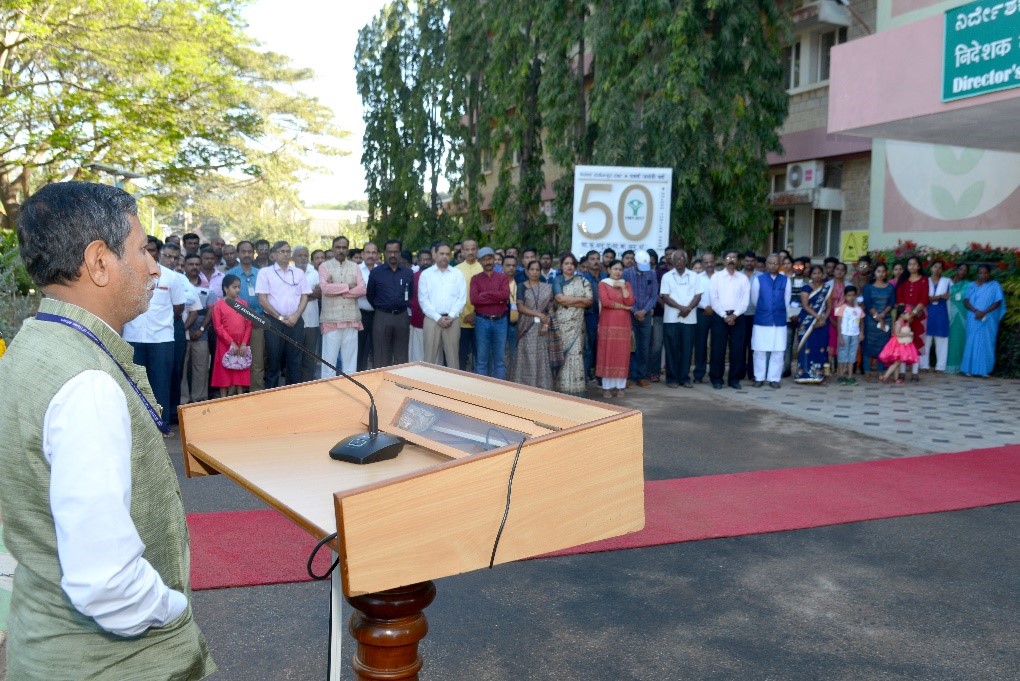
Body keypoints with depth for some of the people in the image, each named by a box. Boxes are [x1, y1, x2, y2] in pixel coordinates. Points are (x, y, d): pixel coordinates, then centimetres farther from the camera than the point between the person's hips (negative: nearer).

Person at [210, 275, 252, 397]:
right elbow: (218, 327, -7)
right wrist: (231, 343, -13)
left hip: (242, 345, 3)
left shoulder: (243, 303, 8)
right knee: (224, 374, 3)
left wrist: (244, 343, -4)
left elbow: (248, 324, 6)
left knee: (241, 373, 7)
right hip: (226, 345, -3)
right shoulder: (219, 304, -3)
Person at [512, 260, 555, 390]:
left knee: (542, 358, 1)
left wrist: (547, 324, -8)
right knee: (527, 358, -3)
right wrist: (539, 314, -13)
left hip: (541, 328, 2)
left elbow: (551, 308, 6)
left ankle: (542, 387, 5)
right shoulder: (522, 287, 3)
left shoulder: (547, 288, 10)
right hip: (527, 327, -2)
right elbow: (520, 307, -6)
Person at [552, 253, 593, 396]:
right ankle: (561, 387, 2)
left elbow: (589, 301, 1)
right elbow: (560, 298, -10)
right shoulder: (557, 281, 7)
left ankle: (576, 389, -3)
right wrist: (580, 299, -4)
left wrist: (568, 301, -5)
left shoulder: (582, 281, 12)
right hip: (560, 322, -1)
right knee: (560, 354, -3)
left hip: (577, 323, 1)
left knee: (576, 353, -5)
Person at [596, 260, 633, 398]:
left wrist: (623, 287, -6)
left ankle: (620, 386, 7)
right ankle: (607, 386, 1)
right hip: (608, 323, -3)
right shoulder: (603, 284, 2)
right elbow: (605, 301, -13)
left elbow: (630, 302, -1)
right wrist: (622, 306, -7)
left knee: (622, 354, 2)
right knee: (607, 353, -3)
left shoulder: (626, 284, 13)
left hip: (623, 323, 3)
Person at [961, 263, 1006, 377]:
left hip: (988, 320, -2)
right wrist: (976, 311, -15)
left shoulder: (994, 286, 4)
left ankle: (983, 370, -3)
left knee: (985, 343, -4)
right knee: (971, 343, 0)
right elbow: (966, 302, 2)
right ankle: (969, 369, 1)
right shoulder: (972, 285, 10)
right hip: (973, 320, 2)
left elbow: (997, 302, -4)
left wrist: (984, 312, -17)